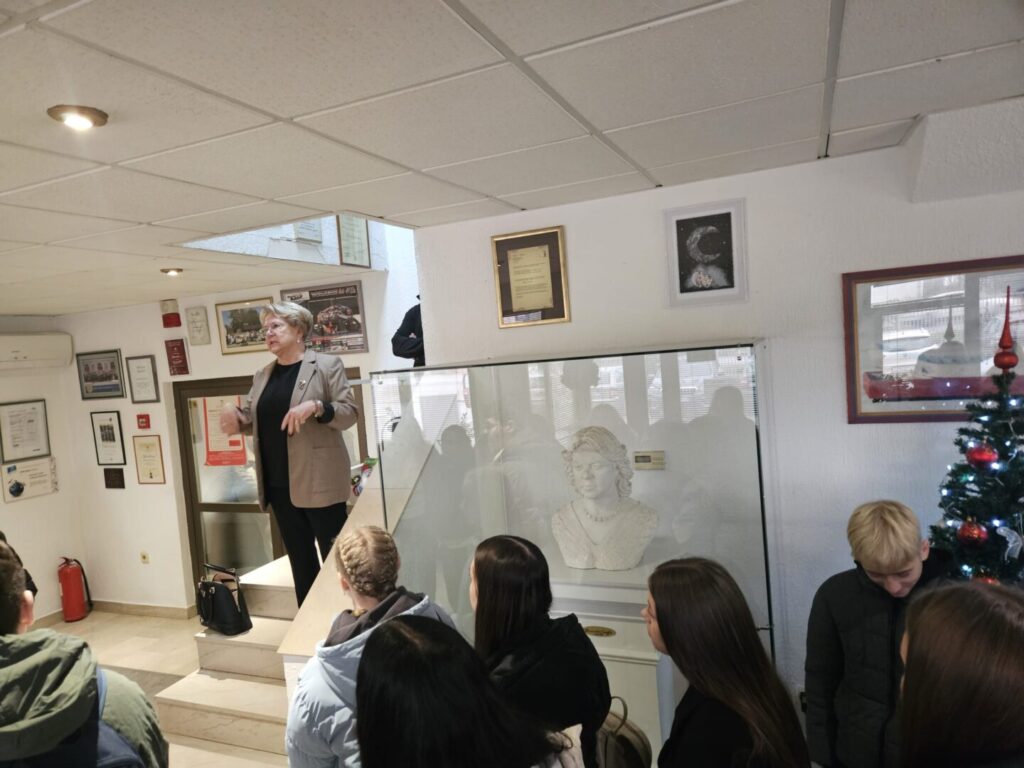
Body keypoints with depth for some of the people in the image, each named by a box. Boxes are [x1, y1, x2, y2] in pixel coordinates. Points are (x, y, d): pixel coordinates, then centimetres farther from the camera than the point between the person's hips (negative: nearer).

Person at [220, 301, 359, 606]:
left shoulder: (327, 365, -4)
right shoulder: (263, 376, 14)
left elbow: (350, 412, -9)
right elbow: (251, 419, 16)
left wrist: (316, 406, -26)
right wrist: (235, 417, -6)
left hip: (318, 481, -6)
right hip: (279, 484, 6)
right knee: (300, 559, 15)